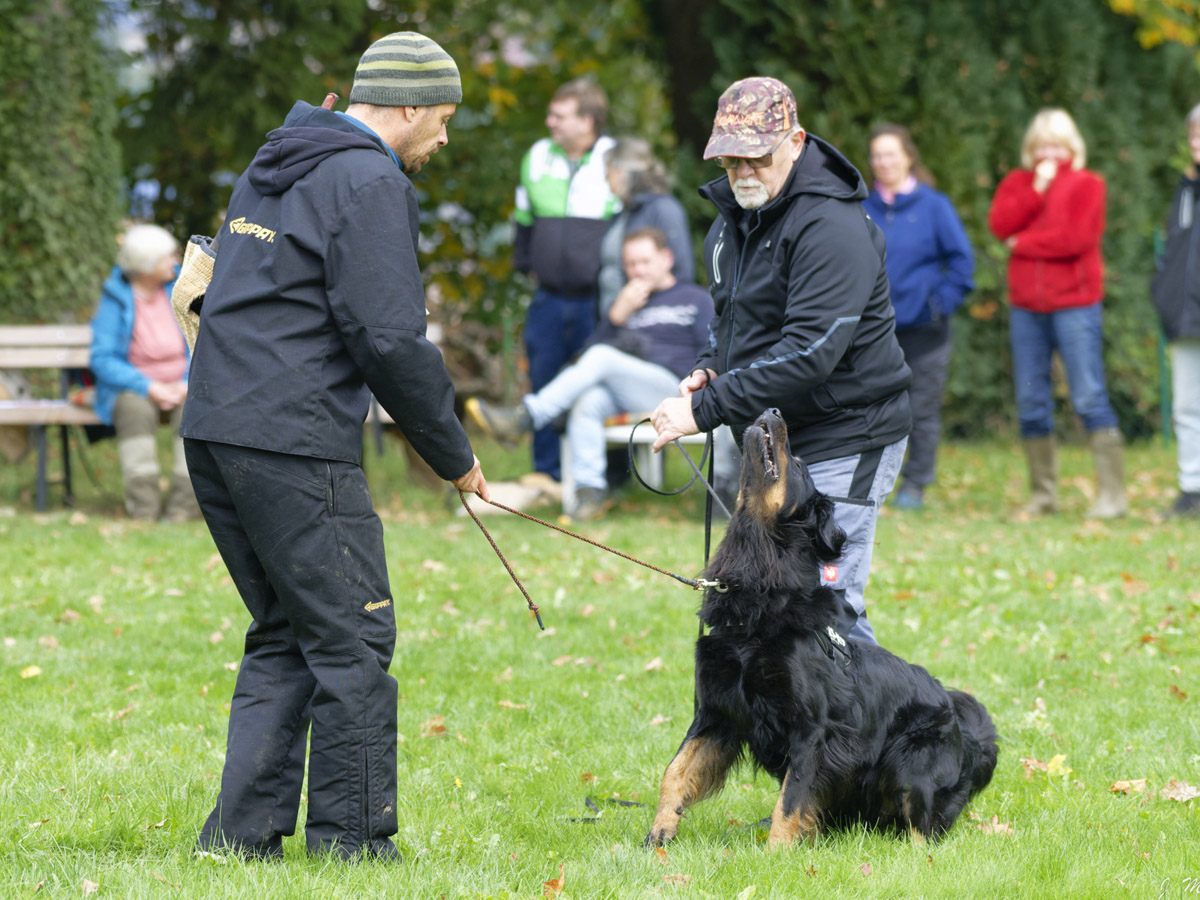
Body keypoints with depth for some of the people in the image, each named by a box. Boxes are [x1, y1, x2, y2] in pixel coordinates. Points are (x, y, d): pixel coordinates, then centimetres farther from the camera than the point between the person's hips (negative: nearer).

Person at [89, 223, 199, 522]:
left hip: (179, 388, 2)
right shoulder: (115, 301, -6)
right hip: (132, 388, -2)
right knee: (136, 408, -36)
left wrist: (188, 383, -14)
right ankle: (143, 506, -39)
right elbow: (102, 359, -12)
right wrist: (148, 387, -22)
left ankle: (182, 505, -36)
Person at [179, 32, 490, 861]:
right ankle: (351, 840, 2)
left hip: (215, 429, 9)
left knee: (285, 637, 15)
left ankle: (244, 831, 11)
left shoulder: (273, 169, 20)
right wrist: (454, 454, -4)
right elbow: (390, 340, -15)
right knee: (353, 637, -2)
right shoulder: (370, 183, -9)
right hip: (295, 446, -9)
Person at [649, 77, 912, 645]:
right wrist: (709, 370, 3)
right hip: (771, 441, 9)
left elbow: (810, 351, -28)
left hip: (842, 443, -9)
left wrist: (705, 410, -27)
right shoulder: (731, 219, 11)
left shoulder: (831, 226, -19)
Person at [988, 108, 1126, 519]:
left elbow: (1076, 238, -12)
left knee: (1089, 398, -9)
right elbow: (999, 224, -3)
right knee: (1030, 404, 6)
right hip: (1027, 306, 5)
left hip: (1074, 303, -5)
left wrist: (1023, 243, -3)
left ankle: (1112, 493, -8)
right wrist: (1037, 189, -10)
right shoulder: (1017, 182, 14)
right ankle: (1043, 494, 14)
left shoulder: (1086, 184, 1)